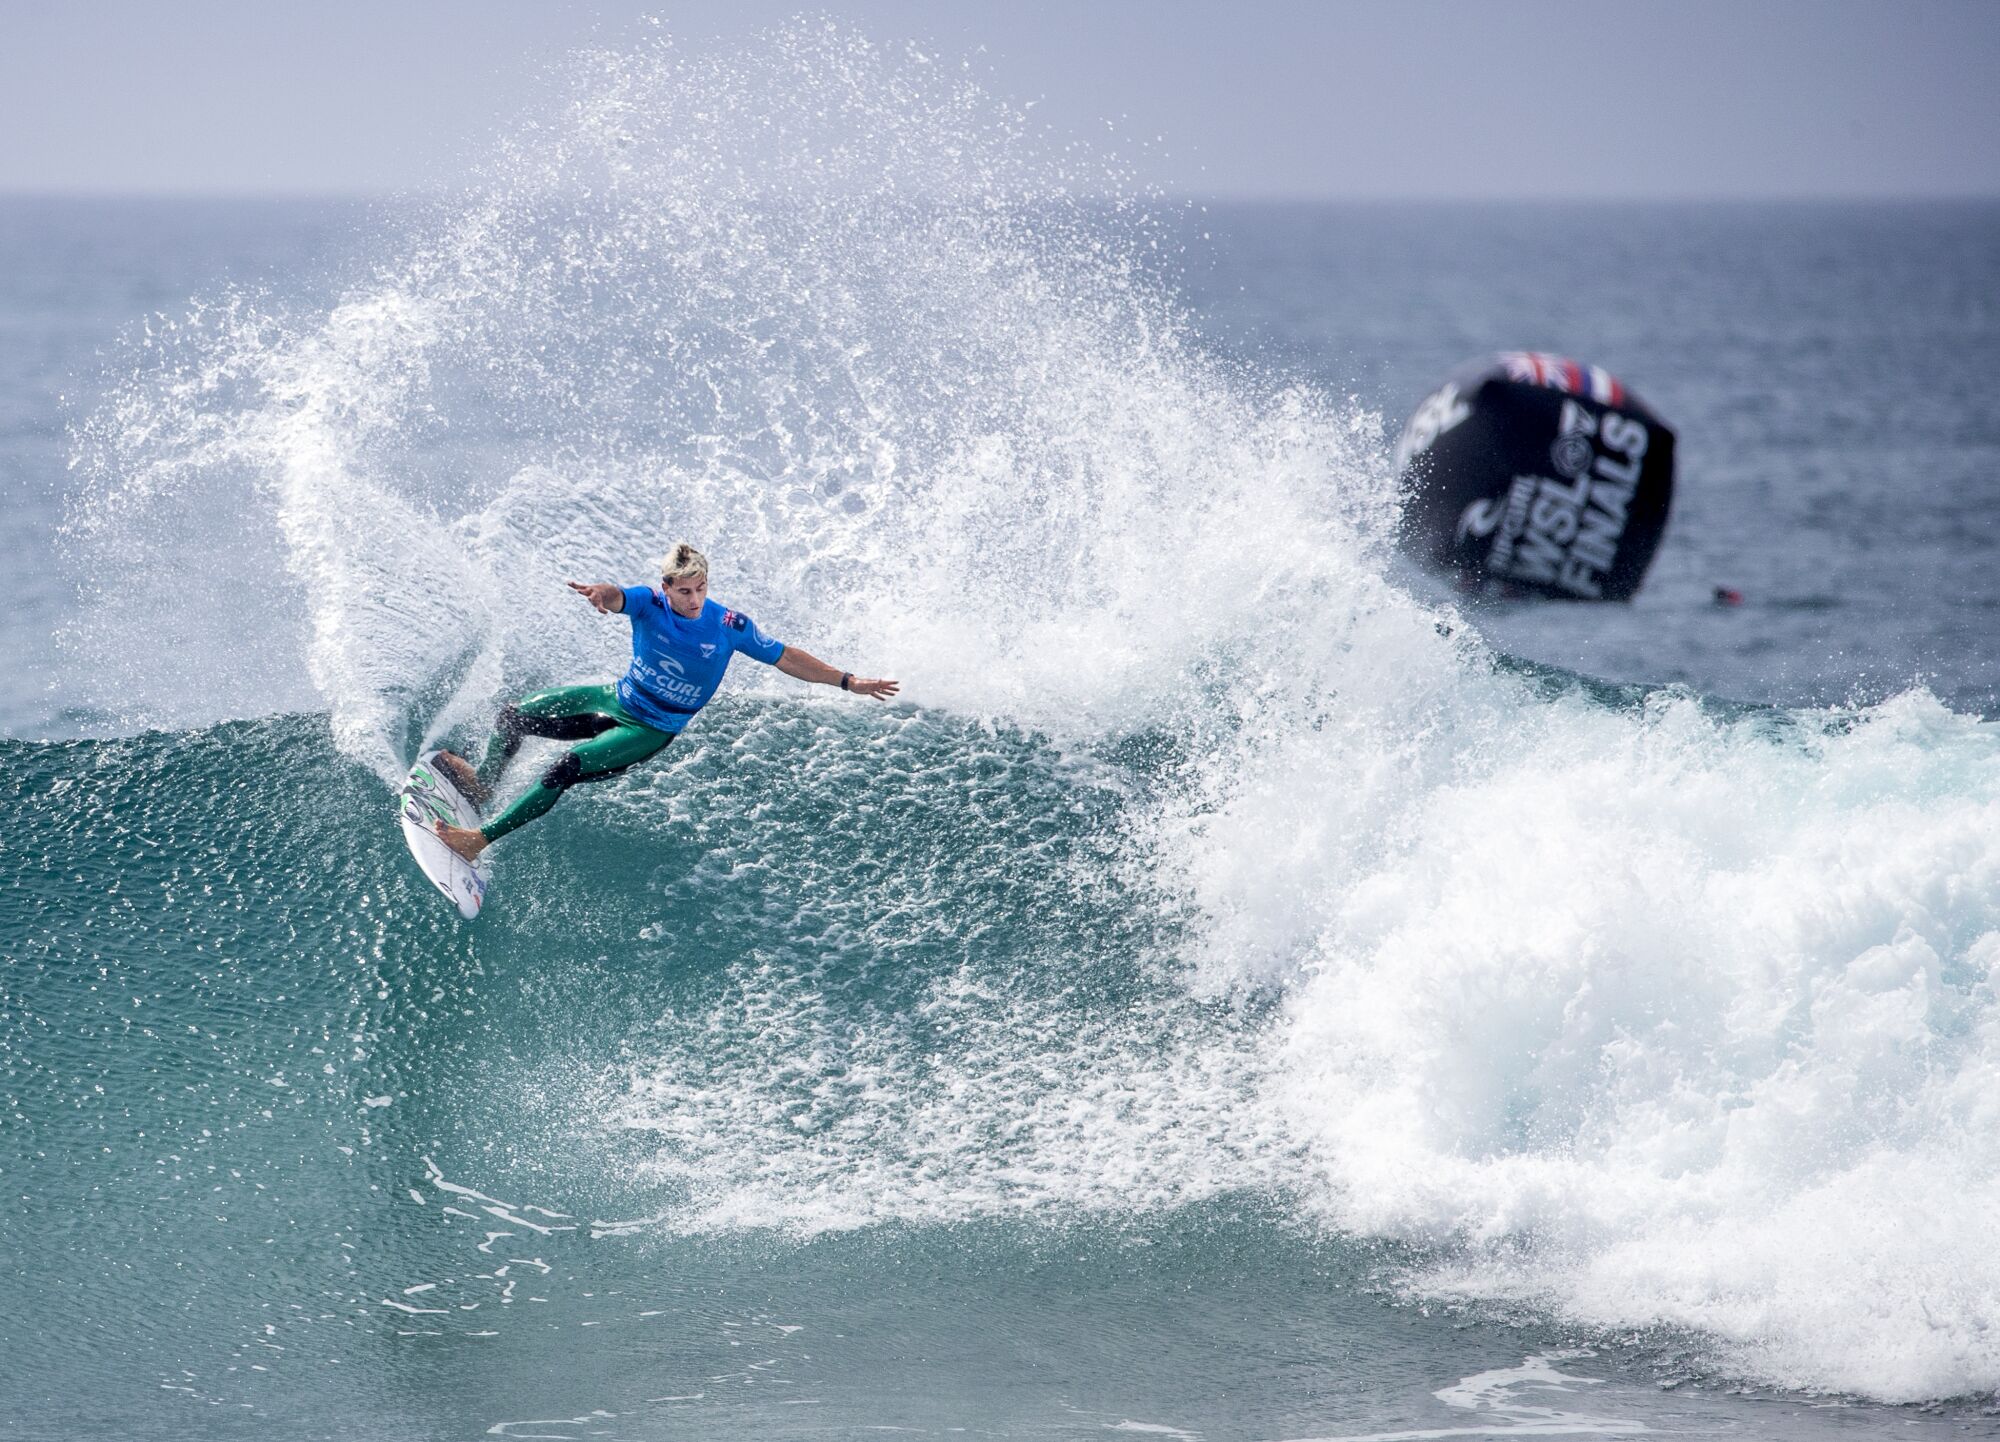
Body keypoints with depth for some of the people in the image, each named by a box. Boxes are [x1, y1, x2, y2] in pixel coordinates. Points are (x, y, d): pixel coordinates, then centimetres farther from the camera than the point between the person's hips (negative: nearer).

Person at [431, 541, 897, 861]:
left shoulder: (729, 626, -19)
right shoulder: (649, 603, -18)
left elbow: (786, 658, -8)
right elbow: (617, 597, -41)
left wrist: (847, 681, -10)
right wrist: (601, 593, -68)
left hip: (652, 732, -3)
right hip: (616, 700, 3)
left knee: (566, 768, -22)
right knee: (515, 715, 2)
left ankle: (481, 838, -17)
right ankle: (483, 783, 31)